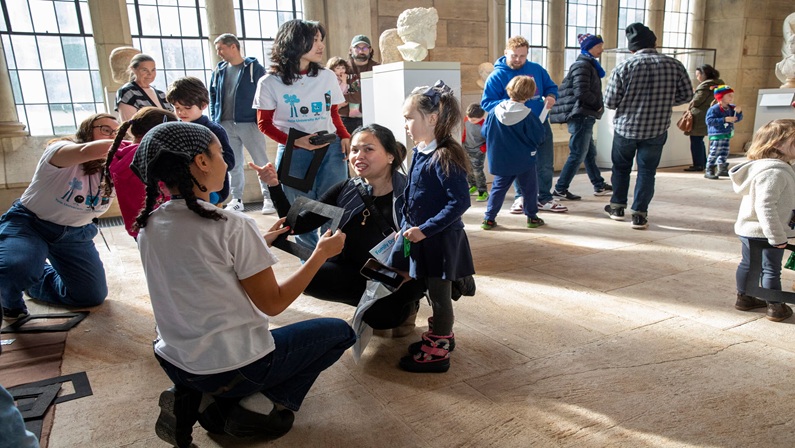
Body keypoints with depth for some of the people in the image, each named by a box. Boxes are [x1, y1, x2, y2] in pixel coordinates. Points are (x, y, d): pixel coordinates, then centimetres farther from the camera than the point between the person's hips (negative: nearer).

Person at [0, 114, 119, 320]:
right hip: (29, 223, -5)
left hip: (75, 233, 5)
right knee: (18, 269, -36)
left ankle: (35, 281, 33)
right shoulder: (59, 150, -24)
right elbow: (86, 151, -48)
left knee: (93, 296, 4)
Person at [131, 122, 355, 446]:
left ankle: (196, 400, 12)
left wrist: (259, 243, 15)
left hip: (174, 362, 7)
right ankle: (263, 405, 0)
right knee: (339, 332, 11)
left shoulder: (148, 225, 0)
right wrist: (321, 253, -4)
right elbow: (273, 304, -14)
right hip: (231, 368, -6)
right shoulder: (233, 225, -22)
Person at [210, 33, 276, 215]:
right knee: (233, 165, 10)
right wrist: (214, 120, 6)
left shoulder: (254, 67, -2)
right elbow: (213, 97, 15)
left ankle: (268, 198, 6)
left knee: (261, 162, -1)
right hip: (225, 125, 5)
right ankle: (236, 199, 18)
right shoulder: (218, 71, 12)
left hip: (250, 123, -4)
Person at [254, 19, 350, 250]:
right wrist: (296, 142, -15)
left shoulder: (327, 76, 4)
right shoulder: (270, 83, -4)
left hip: (331, 149, 2)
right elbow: (265, 124, 0)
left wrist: (345, 137, -5)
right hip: (293, 154, -2)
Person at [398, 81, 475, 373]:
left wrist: (425, 230, -26)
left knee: (439, 294, 5)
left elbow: (460, 201, -26)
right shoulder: (420, 152, 5)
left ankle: (438, 352, 20)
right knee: (433, 290, 22)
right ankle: (441, 335, 41)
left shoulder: (444, 157, -22)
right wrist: (407, 228, 13)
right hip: (421, 237, 8)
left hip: (440, 239, -8)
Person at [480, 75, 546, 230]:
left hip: (500, 161, 3)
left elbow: (485, 132, 3)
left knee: (498, 188, 13)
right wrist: (534, 145, 13)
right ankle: (532, 217, 22)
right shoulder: (528, 116, -17)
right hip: (524, 160, -3)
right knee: (530, 188, 14)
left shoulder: (495, 112, -8)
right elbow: (538, 137, -10)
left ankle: (489, 218, 10)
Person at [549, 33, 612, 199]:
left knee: (589, 153, 16)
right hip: (581, 116, -10)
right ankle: (560, 190, -2)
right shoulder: (582, 65, -11)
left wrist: (596, 106, 5)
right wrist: (599, 105, -10)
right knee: (578, 154, -7)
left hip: (584, 116, 10)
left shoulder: (587, 65, 19)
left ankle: (599, 186, 27)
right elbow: (581, 93, -22)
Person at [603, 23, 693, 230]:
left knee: (621, 168, 18)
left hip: (625, 128, -1)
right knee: (646, 171, 10)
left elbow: (610, 102, -11)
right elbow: (686, 95, 4)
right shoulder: (674, 65, -5)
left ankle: (617, 207, 28)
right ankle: (639, 215, 10)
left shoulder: (624, 67, -11)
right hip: (656, 130, 1)